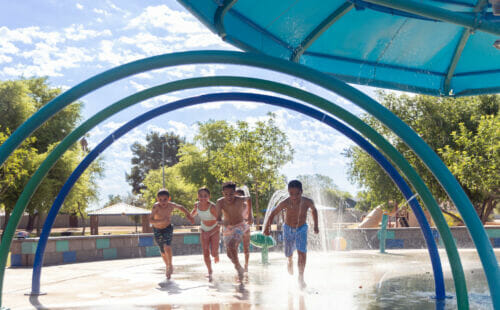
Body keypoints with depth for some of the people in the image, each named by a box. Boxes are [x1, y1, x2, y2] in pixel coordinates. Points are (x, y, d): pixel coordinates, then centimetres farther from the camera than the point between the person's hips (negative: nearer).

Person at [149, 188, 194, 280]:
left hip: (168, 228, 0)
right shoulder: (156, 206, -30)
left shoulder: (171, 205, -20)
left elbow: (180, 207, 3)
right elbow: (150, 220, -39)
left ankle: (170, 265, 1)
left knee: (167, 247, -22)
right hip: (157, 230, 0)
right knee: (163, 251, 13)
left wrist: (189, 215, 5)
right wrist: (161, 221, -53)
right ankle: (167, 266, 40)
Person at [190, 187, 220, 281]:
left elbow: (220, 223, -26)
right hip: (204, 230, 4)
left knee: (213, 253, -10)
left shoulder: (212, 207, -31)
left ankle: (216, 255, 28)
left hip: (215, 230, -4)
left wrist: (210, 232, -30)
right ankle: (210, 272, 17)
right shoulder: (197, 205, -14)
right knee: (205, 253, -4)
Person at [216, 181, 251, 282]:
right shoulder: (220, 202, -20)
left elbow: (248, 198, 1)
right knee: (230, 254, 10)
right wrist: (223, 223, -48)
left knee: (232, 246, -27)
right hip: (228, 228, 4)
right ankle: (240, 269, 36)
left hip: (240, 226, -4)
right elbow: (218, 219, -24)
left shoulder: (240, 200, -24)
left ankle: (238, 268, -8)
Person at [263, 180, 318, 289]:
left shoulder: (308, 202, -25)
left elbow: (313, 209, 0)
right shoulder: (285, 203, -28)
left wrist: (316, 225, 4)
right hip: (288, 229, 0)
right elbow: (273, 213, -9)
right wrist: (267, 227, -8)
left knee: (302, 253, -19)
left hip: (301, 229, 0)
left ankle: (301, 277, -5)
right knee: (289, 254, 16)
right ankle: (290, 263, 52)